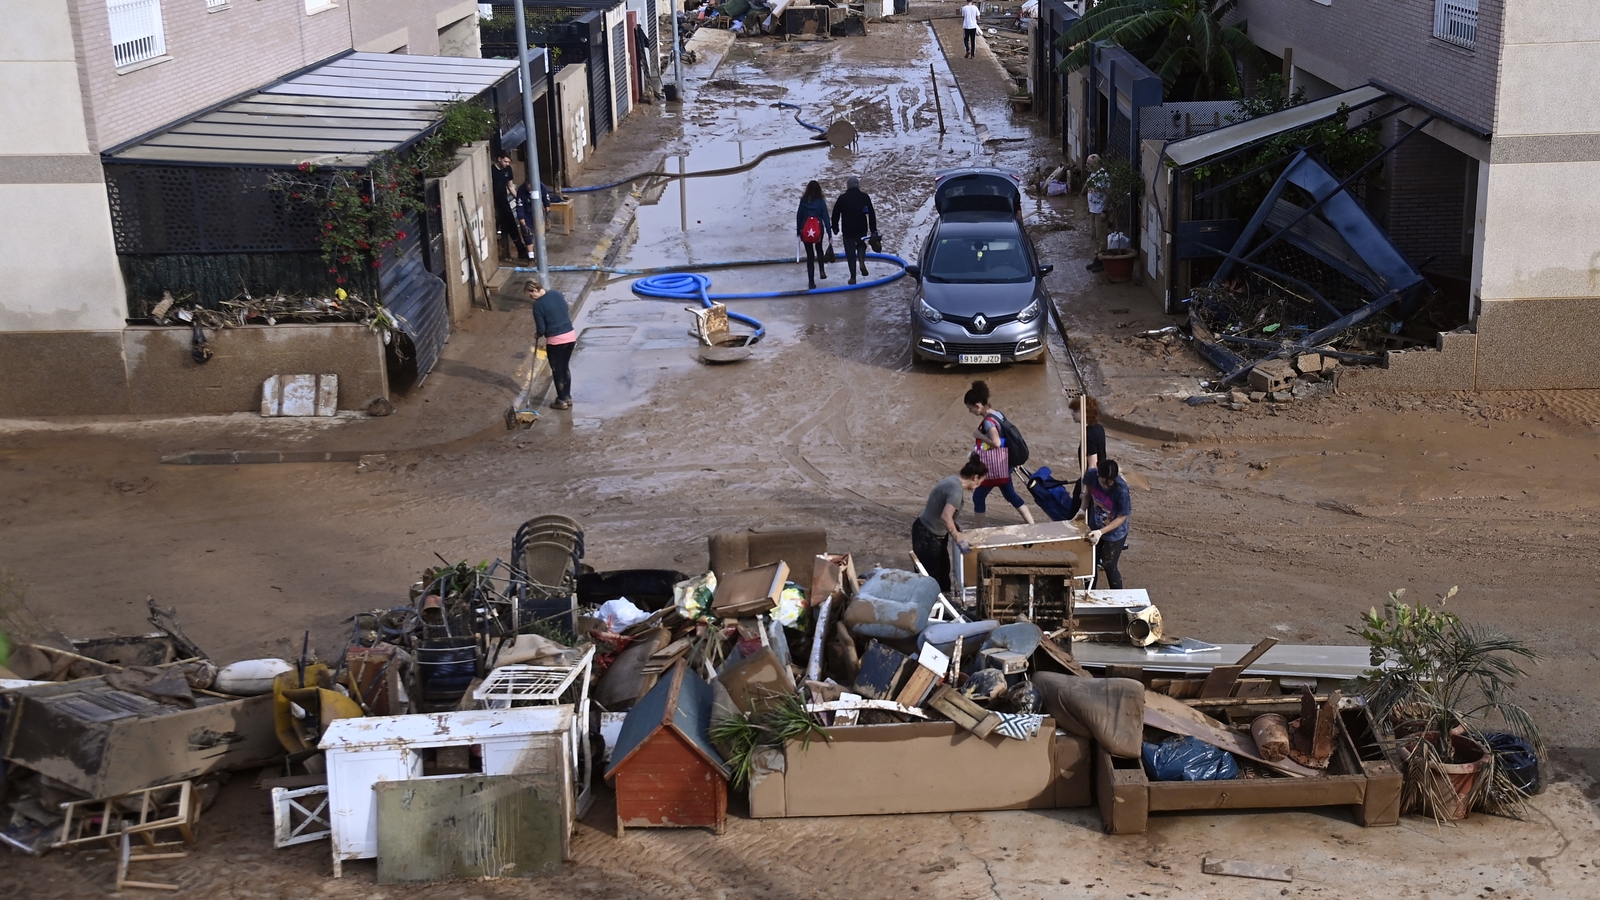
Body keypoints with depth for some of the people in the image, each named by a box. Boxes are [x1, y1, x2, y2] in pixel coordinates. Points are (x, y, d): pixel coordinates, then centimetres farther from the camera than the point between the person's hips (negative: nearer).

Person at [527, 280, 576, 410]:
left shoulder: (538, 305, -14)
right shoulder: (557, 294, 4)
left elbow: (541, 330, -11)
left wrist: (536, 335, 10)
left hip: (556, 341, -6)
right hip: (570, 335, 6)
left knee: (557, 371, 10)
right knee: (565, 367, 20)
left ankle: (562, 401, 18)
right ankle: (568, 397, 29)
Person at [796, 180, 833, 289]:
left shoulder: (803, 201, -4)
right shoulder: (821, 202, -7)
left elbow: (799, 216, 1)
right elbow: (826, 218, -7)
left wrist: (798, 231, 12)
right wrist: (829, 233, -4)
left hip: (805, 231, 0)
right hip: (818, 230, 0)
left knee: (810, 255, 7)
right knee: (819, 249, 28)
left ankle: (811, 282, 5)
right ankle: (822, 270, 10)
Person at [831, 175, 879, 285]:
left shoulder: (842, 198, -4)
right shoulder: (864, 197, -1)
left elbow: (835, 214, 1)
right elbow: (871, 214, -2)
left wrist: (835, 228, 15)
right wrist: (873, 230, 3)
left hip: (848, 231, -2)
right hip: (862, 229, 2)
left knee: (850, 253, 6)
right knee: (861, 245, 27)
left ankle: (853, 277, 6)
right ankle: (862, 261, -1)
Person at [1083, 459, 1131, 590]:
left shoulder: (1121, 489, -35)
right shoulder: (1091, 475, -23)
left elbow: (1122, 517, -25)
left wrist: (1101, 532, -33)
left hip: (1115, 533, -5)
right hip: (1094, 528, 5)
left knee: (1109, 566, 4)